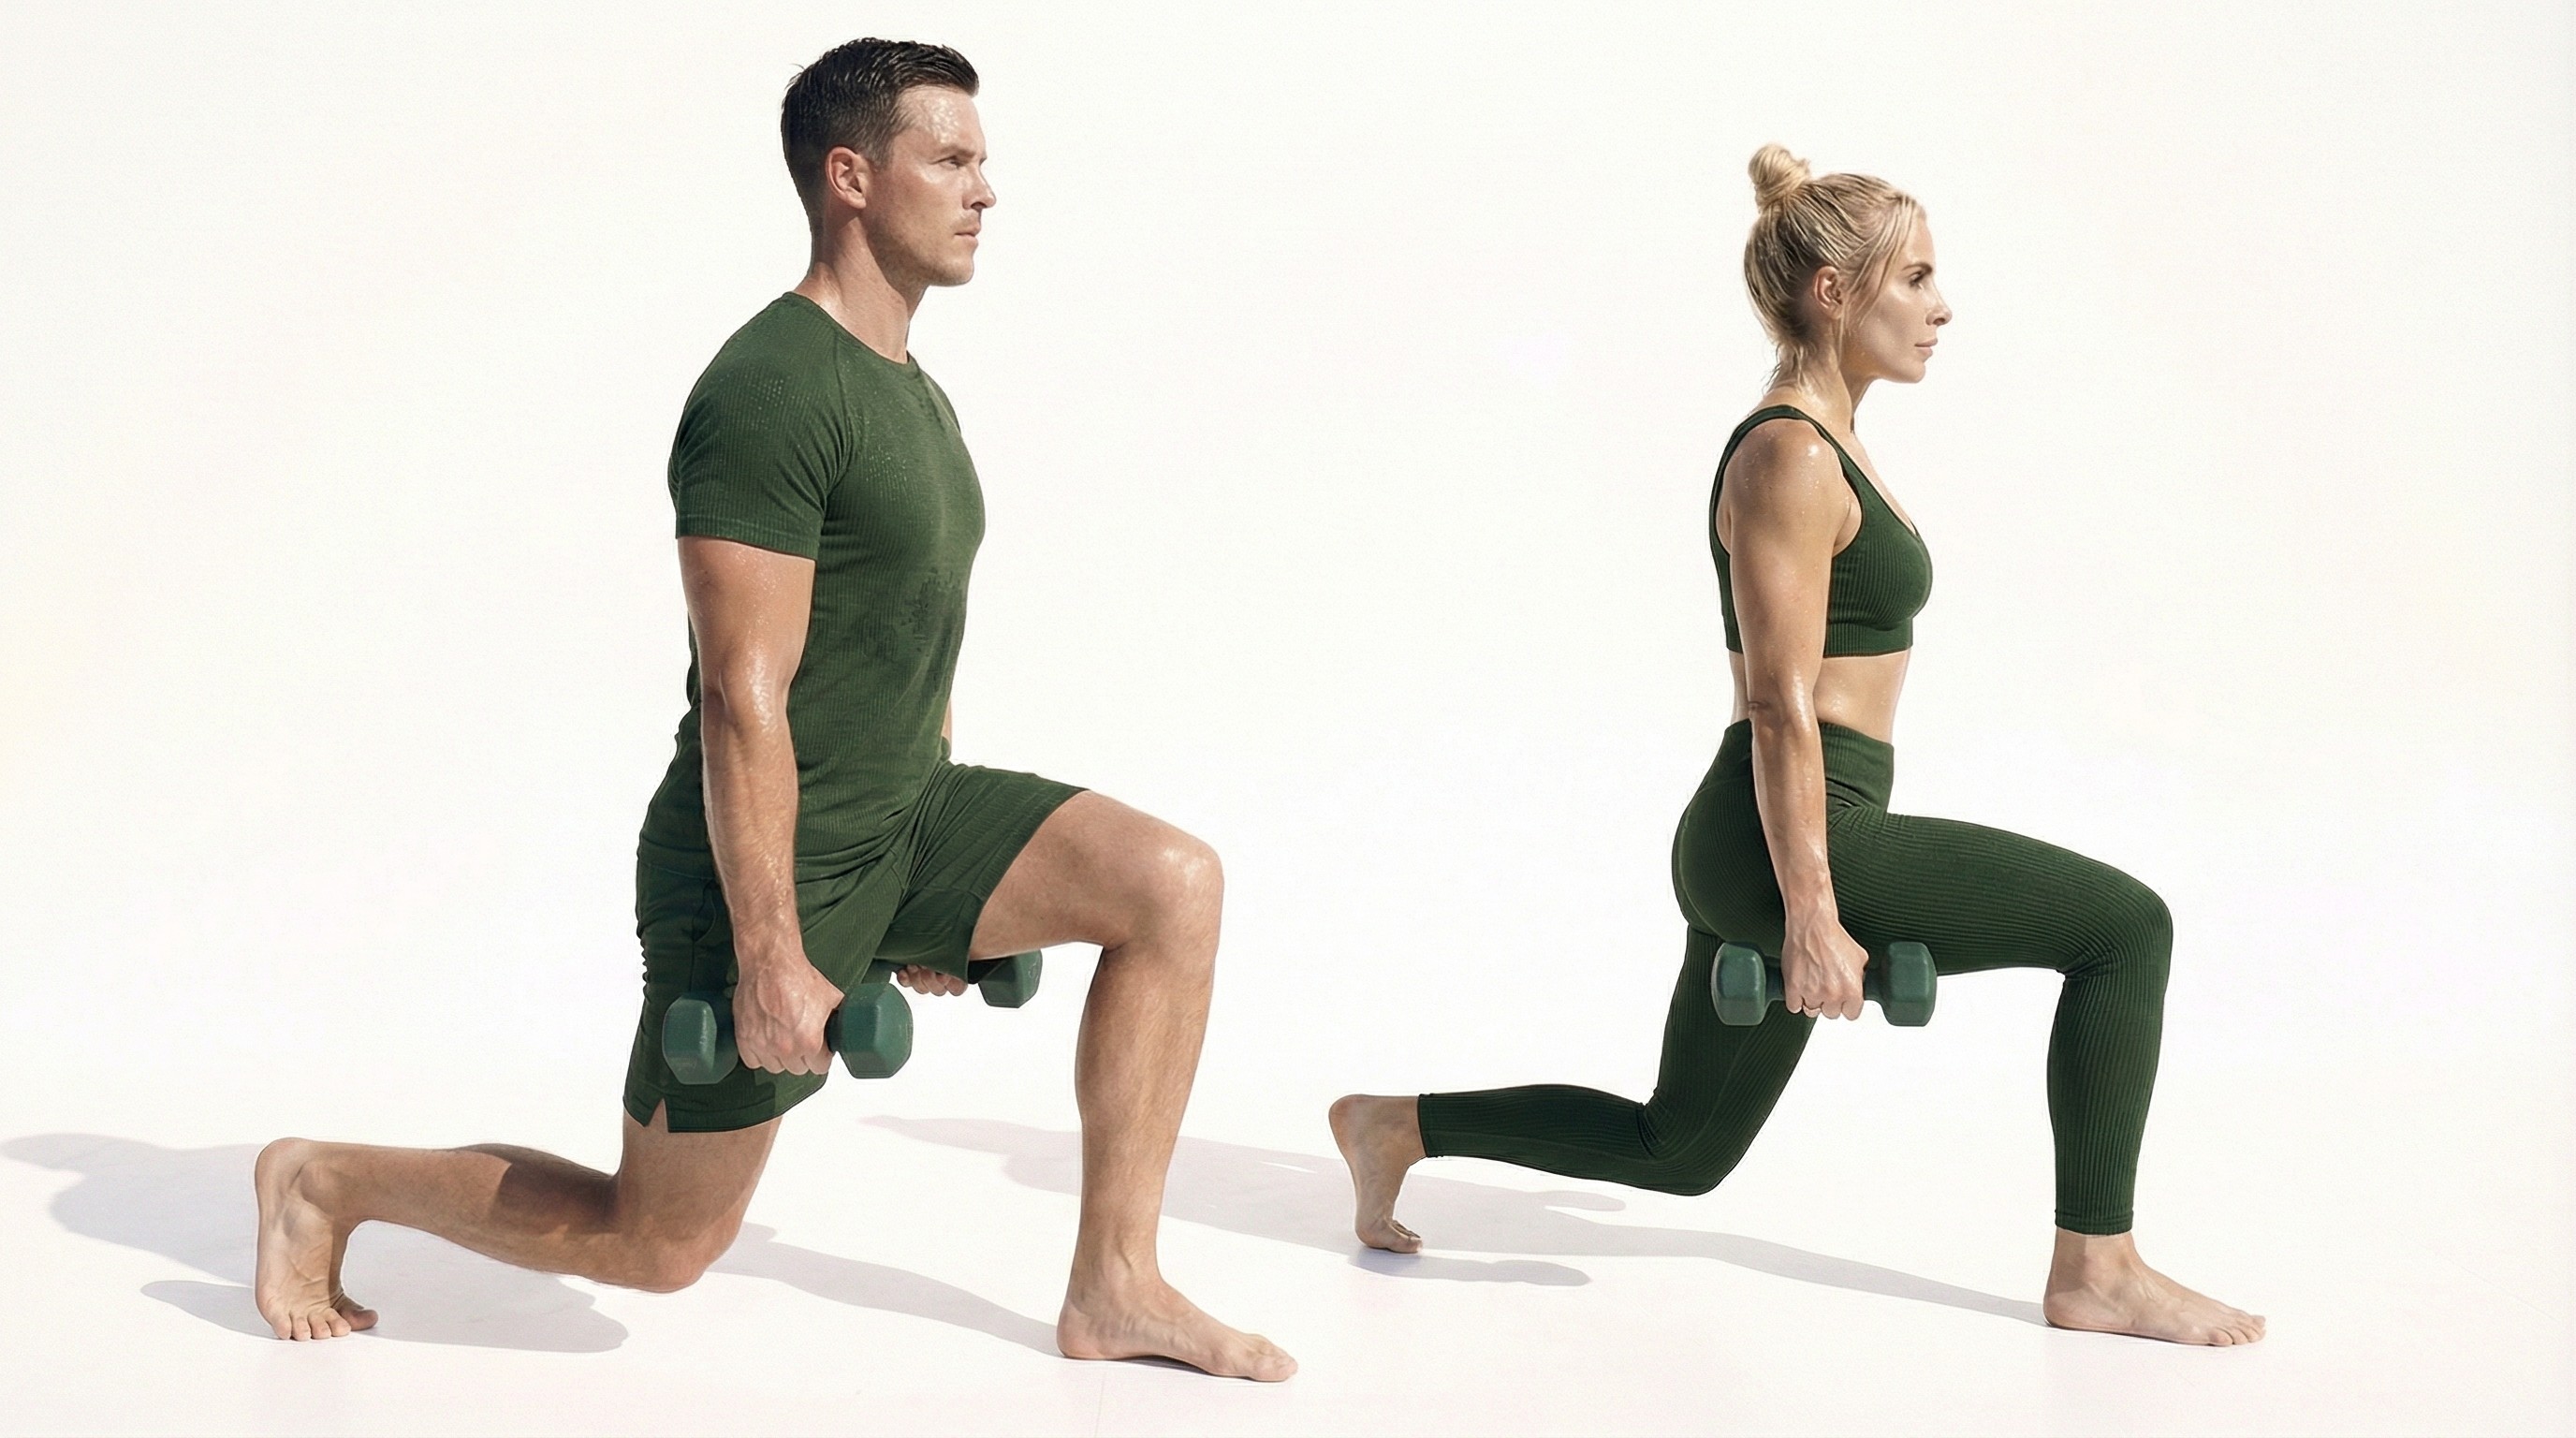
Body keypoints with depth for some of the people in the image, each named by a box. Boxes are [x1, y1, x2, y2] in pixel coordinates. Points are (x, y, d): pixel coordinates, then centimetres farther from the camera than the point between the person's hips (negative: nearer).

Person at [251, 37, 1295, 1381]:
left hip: (905, 814, 9)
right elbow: (743, 699, -24)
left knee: (1173, 885, -10)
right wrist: (772, 957, -25)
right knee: (656, 1247, 3)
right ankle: (320, 1183, 25)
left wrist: (942, 891, 23)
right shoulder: (771, 391, -20)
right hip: (764, 864, -9)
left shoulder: (916, 396, 11)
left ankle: (1113, 1286, -3)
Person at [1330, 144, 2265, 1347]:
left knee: (1678, 1149, 21)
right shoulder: (1789, 458, -14)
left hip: (1774, 844, 10)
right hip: (1786, 845, -10)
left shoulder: (1823, 444, 16)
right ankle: (2096, 1271, -3)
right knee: (2125, 924, -10)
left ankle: (1398, 1126, 27)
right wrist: (1813, 914, -21)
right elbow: (1780, 706, -19)